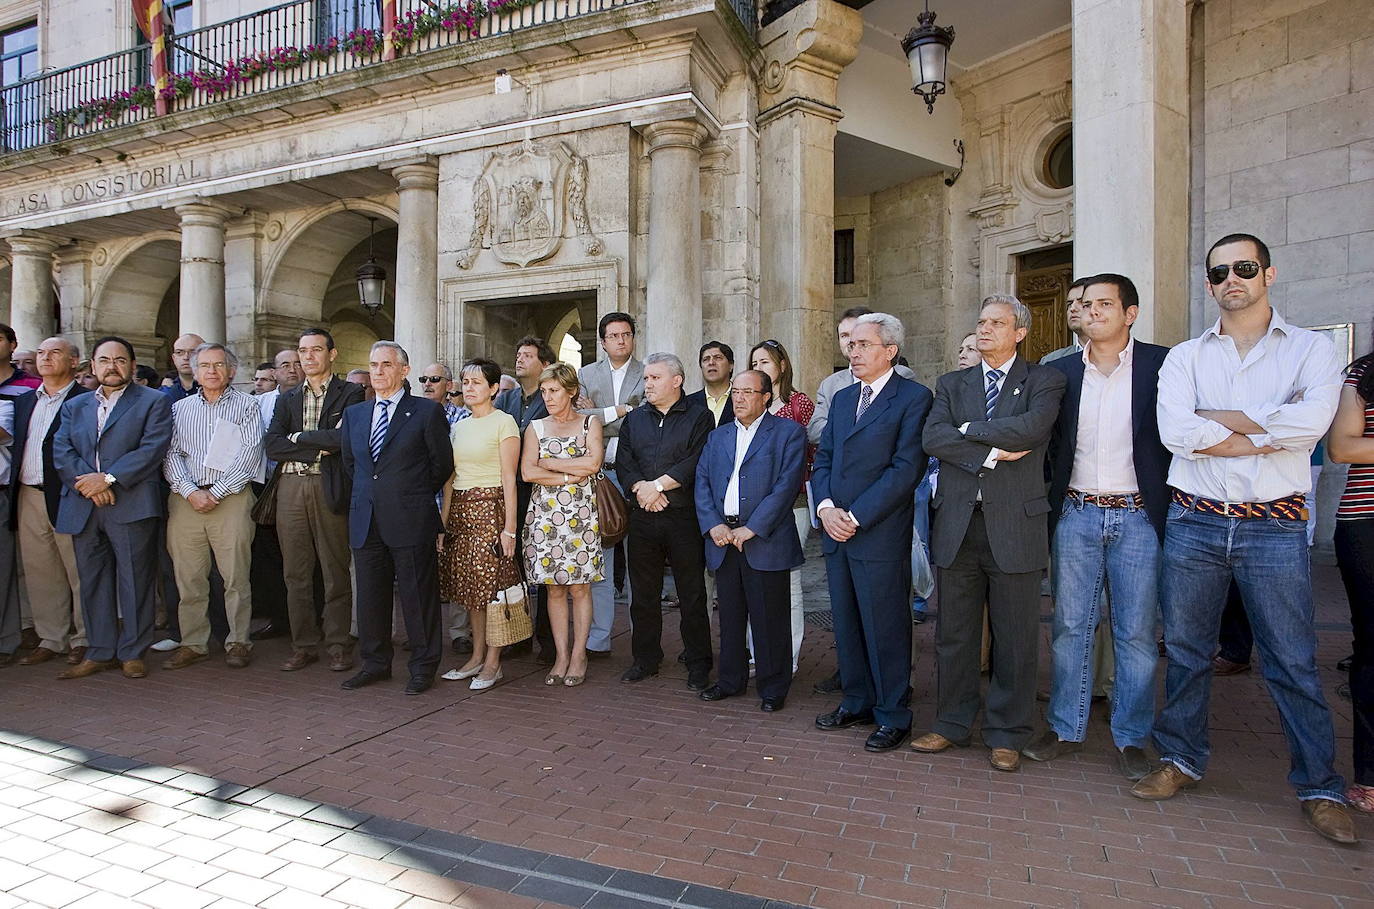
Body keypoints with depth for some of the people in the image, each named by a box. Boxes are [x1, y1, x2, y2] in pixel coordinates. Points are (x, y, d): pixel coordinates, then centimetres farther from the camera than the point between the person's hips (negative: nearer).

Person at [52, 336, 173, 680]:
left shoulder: (154, 402, 5)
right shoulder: (74, 406, 19)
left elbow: (153, 448, -8)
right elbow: (61, 452, 6)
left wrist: (108, 478, -15)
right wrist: (88, 483, -11)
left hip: (131, 506, -5)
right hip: (83, 507, 5)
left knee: (135, 580, -1)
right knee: (92, 581, 10)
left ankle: (132, 652, 8)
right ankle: (99, 652, 19)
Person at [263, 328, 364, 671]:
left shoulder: (350, 394, 2)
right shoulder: (288, 399, 16)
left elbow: (345, 438, -14)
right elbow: (272, 446, 3)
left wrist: (298, 437, -4)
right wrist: (317, 449, -10)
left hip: (330, 489, -4)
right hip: (291, 489, 4)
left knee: (336, 571, 2)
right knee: (296, 572, 8)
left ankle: (338, 645, 13)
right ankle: (303, 645, 19)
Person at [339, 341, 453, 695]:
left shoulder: (427, 412, -3)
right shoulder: (354, 414, 13)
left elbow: (442, 463, 2)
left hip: (411, 520, -5)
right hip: (365, 520, 5)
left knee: (418, 595, 2)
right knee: (370, 596, 13)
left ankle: (423, 666, 15)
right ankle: (375, 663, 28)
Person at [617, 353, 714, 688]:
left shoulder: (699, 417, 2)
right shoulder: (634, 419, 16)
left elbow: (697, 462, -11)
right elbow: (623, 461, 6)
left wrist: (656, 485, -14)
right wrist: (640, 488, -12)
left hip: (684, 518, -4)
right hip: (642, 518, 4)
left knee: (692, 595, 3)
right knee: (643, 593, 11)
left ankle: (698, 665, 15)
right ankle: (645, 659, 25)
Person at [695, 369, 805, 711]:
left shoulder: (789, 432, 0)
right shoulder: (717, 436, 17)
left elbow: (787, 484, -10)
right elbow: (702, 483, 10)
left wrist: (753, 528, -16)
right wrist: (713, 525, -6)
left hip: (765, 539, -5)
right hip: (723, 538, 5)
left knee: (769, 618, 3)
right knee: (730, 615, 14)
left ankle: (773, 687, 18)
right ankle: (731, 680, 29)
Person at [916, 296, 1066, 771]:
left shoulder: (1043, 380, 4)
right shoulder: (951, 383, 13)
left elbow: (1033, 427, -17)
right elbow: (933, 437, -4)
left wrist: (968, 428, -8)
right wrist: (990, 453, -14)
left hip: (1015, 524, -3)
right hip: (957, 524, 3)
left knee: (1015, 638, 6)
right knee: (954, 634, 11)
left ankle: (1007, 735, 22)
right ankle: (953, 723, 26)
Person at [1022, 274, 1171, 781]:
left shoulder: (1161, 365, 0)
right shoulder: (1061, 372, 8)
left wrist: (1171, 507, -6)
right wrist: (1052, 501, 4)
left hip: (1138, 516, -2)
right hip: (1076, 515, 2)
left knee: (1136, 633, 5)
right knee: (1069, 626, 7)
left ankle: (1131, 738, 20)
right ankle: (1066, 729, 20)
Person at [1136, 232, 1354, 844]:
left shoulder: (1311, 350, 5)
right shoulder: (1185, 357, 8)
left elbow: (1312, 420, -16)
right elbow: (1174, 431, -10)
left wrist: (1219, 419, -10)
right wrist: (1266, 436, -9)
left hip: (1274, 527, -1)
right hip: (1195, 522, 2)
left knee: (1293, 661, 4)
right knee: (1185, 650, 11)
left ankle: (1319, 786, 21)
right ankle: (1181, 759, 26)